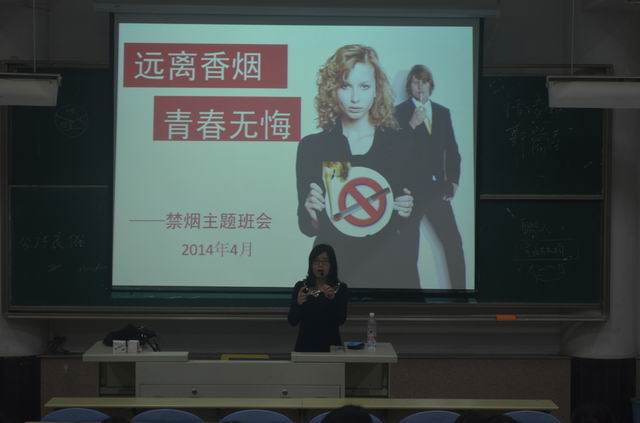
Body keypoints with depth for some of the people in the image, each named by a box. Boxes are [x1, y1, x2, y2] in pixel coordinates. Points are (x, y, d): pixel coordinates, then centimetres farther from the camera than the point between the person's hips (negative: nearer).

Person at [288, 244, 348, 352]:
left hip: (330, 346, -1)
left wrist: (332, 299, -26)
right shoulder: (300, 287, 2)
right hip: (305, 345, 1)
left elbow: (341, 320, -12)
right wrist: (299, 303, -22)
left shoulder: (341, 288, 0)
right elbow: (292, 321, -4)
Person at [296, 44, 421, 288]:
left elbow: (410, 224, 7)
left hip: (389, 267, 1)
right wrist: (312, 215, -19)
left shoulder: (397, 144, -1)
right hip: (332, 270, -1)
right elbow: (307, 228, 0)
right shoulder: (312, 147, -4)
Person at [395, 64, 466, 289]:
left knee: (454, 242, -1)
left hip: (437, 188, 4)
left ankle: (459, 288, 5)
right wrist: (412, 125, -19)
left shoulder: (443, 112, 13)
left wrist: (453, 180, 7)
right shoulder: (400, 112, 1)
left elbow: (451, 148, 14)